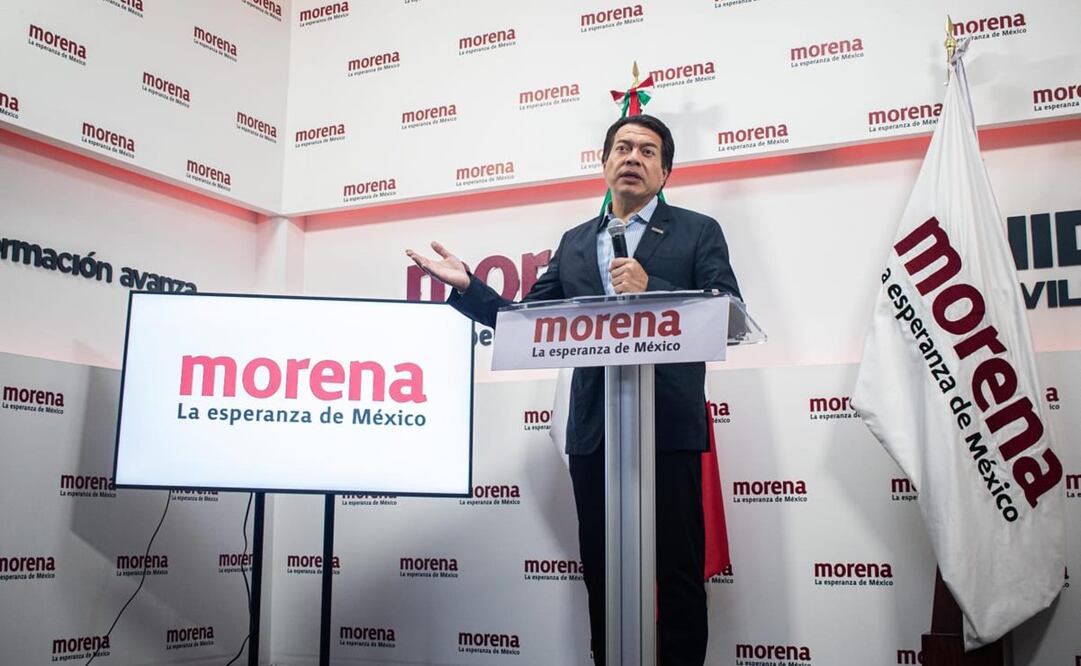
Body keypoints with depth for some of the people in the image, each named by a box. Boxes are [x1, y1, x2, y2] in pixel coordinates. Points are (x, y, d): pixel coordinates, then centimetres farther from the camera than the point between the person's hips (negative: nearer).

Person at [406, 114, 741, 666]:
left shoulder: (698, 232, 7)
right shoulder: (575, 243, 18)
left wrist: (650, 288, -15)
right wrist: (466, 285, 2)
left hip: (669, 428, -4)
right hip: (593, 431, 4)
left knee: (678, 574, -1)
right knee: (602, 575, 10)